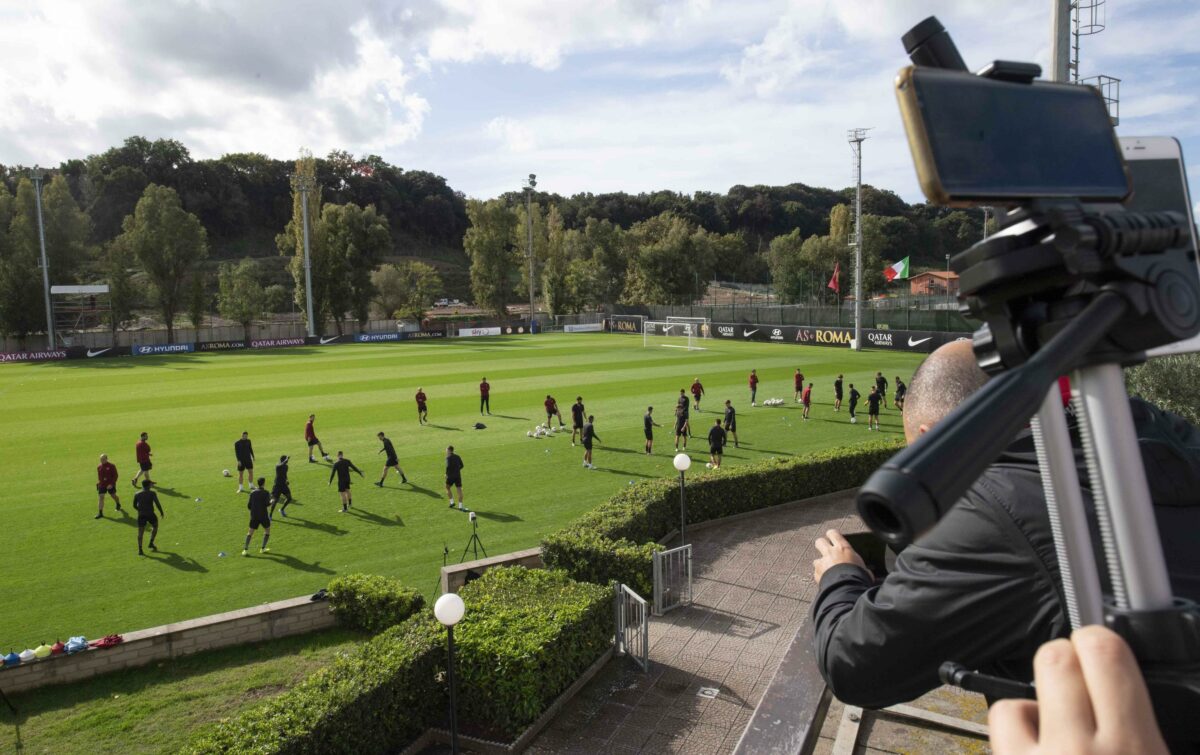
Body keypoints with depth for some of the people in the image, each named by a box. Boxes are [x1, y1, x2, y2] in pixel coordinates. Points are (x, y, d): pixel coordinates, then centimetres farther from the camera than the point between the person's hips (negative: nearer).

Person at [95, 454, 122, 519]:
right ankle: (100, 513, -3)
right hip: (102, 485, 3)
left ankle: (118, 506, 42)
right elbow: (99, 477, 17)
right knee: (101, 497, -5)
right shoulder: (99, 467, 3)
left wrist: (111, 484, -19)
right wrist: (98, 483, 8)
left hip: (110, 485, -3)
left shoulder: (111, 466, -12)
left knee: (113, 496, 12)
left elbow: (115, 476, -11)